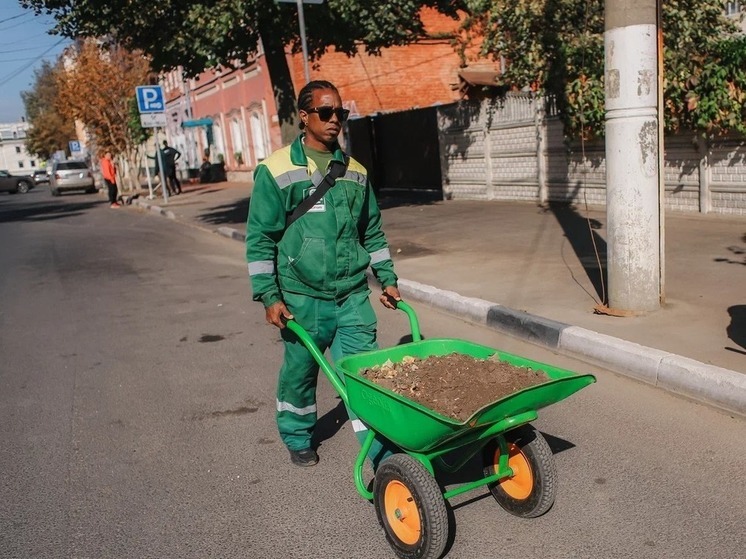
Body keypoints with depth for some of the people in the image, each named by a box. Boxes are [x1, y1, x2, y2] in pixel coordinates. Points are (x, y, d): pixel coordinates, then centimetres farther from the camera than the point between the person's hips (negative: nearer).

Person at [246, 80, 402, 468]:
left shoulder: (355, 171, 9)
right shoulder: (277, 170, -6)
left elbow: (372, 231, 17)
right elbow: (259, 239, -6)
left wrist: (387, 278, 14)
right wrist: (269, 296, -11)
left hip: (353, 294, 3)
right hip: (302, 298, -3)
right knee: (299, 371, 13)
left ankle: (383, 454, 8)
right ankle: (297, 438, 37)